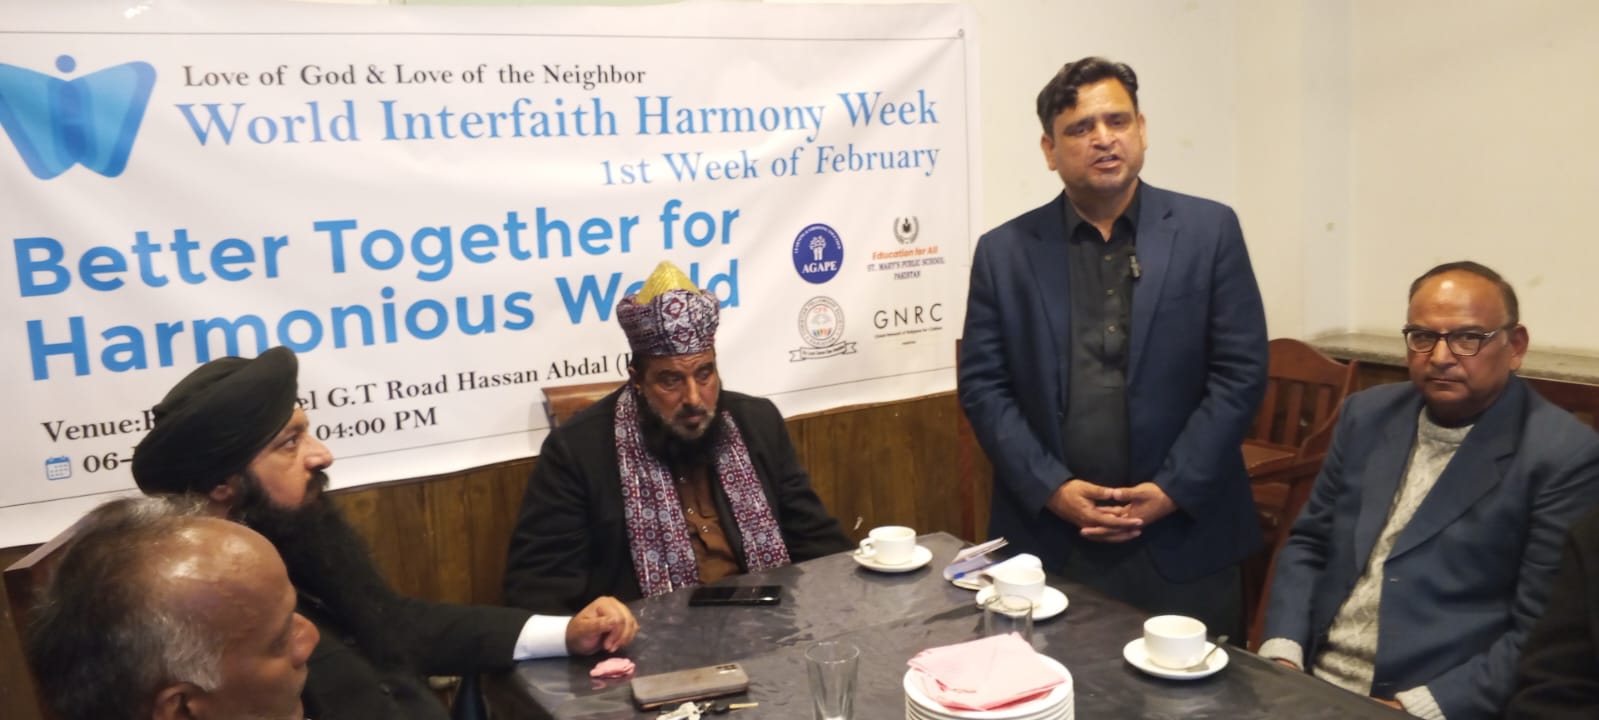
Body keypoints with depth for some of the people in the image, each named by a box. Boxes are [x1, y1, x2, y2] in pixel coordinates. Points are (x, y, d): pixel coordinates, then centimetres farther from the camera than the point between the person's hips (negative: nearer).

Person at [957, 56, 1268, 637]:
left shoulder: (1209, 230, 1)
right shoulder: (1004, 251, 3)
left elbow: (1241, 371, -2)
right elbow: (983, 385, 0)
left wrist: (1173, 489, -10)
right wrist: (1051, 489, -10)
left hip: (1183, 537, 0)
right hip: (1048, 538, 0)